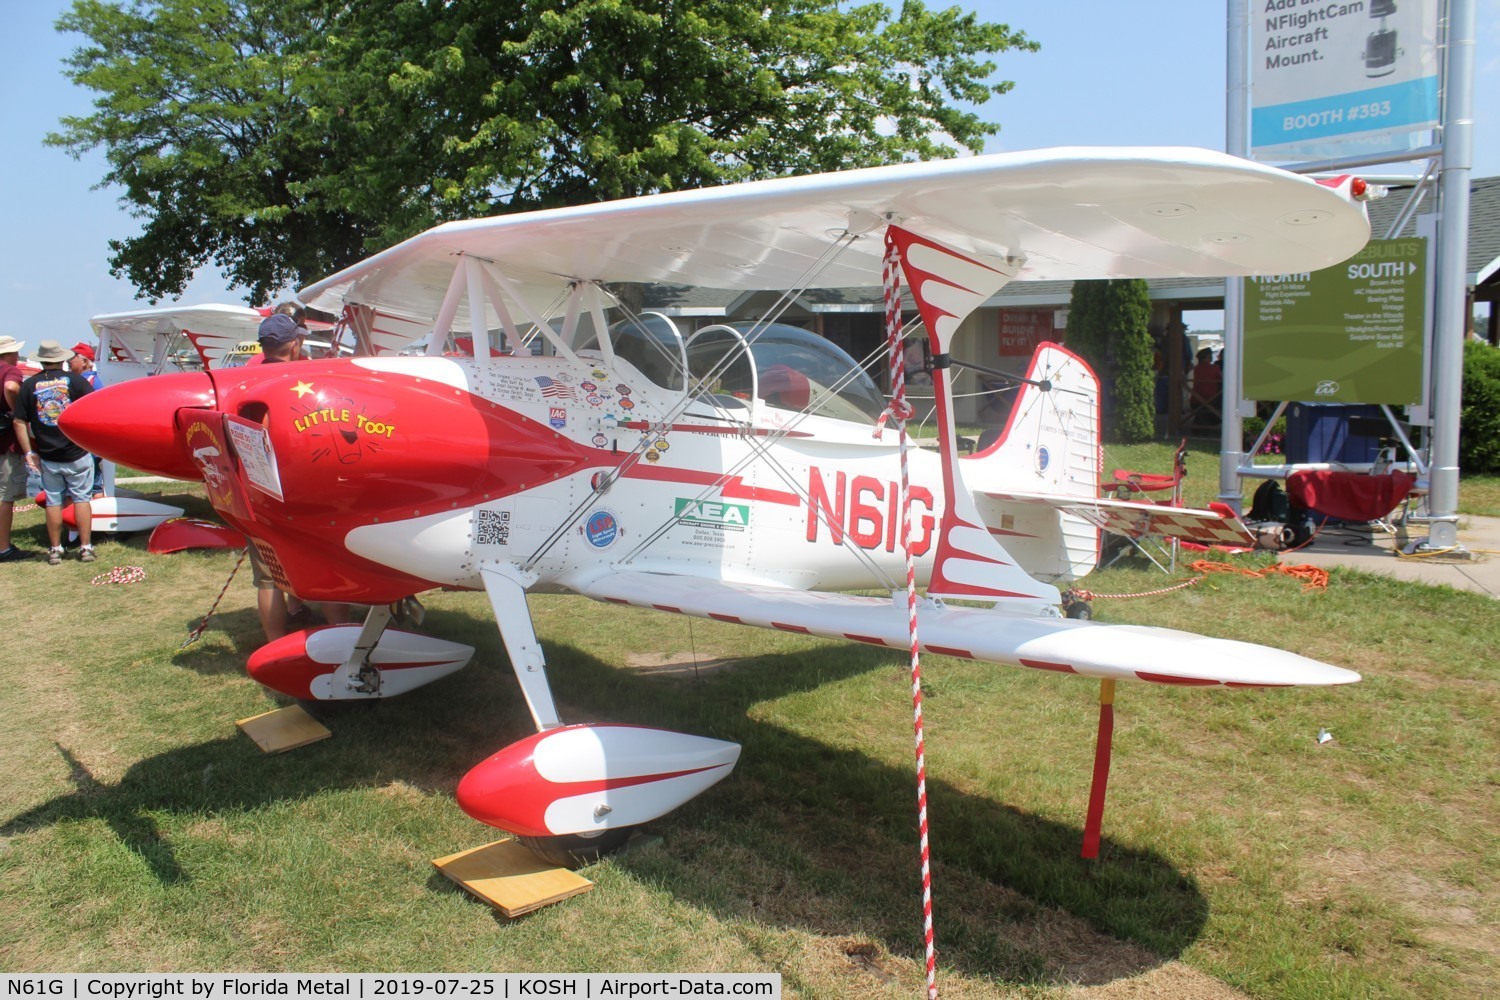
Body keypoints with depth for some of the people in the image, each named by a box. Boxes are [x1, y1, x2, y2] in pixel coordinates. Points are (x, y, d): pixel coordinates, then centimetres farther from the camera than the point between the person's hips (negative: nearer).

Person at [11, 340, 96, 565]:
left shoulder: (29, 385, 1)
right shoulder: (75, 380, -5)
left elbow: (19, 422, -1)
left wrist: (29, 453, 2)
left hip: (48, 457, 2)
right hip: (78, 454, -2)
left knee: (53, 502, 10)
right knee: (81, 499, 6)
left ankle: (55, 550, 16)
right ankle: (85, 547, 7)